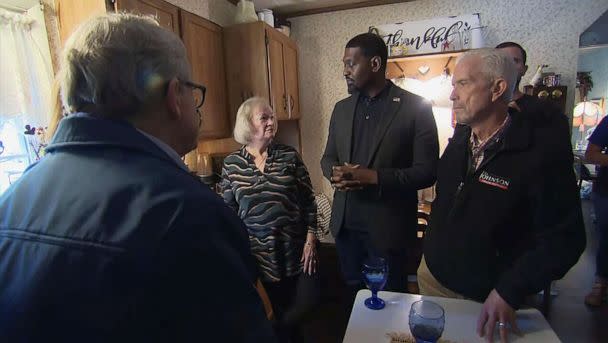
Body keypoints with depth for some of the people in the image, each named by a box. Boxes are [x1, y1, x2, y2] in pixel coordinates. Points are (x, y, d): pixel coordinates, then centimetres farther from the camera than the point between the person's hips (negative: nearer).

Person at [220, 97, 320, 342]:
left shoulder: (290, 156, -3)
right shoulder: (231, 164, -3)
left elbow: (308, 202, -1)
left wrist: (310, 241, -5)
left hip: (295, 249, 1)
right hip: (257, 254, 0)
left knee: (307, 300, 6)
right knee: (272, 315, 13)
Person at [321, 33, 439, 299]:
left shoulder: (415, 107, -7)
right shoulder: (341, 108, 8)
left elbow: (427, 171, -10)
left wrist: (374, 177, -22)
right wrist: (335, 172, -10)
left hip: (387, 226, -4)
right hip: (345, 224, 5)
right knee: (352, 295, 20)